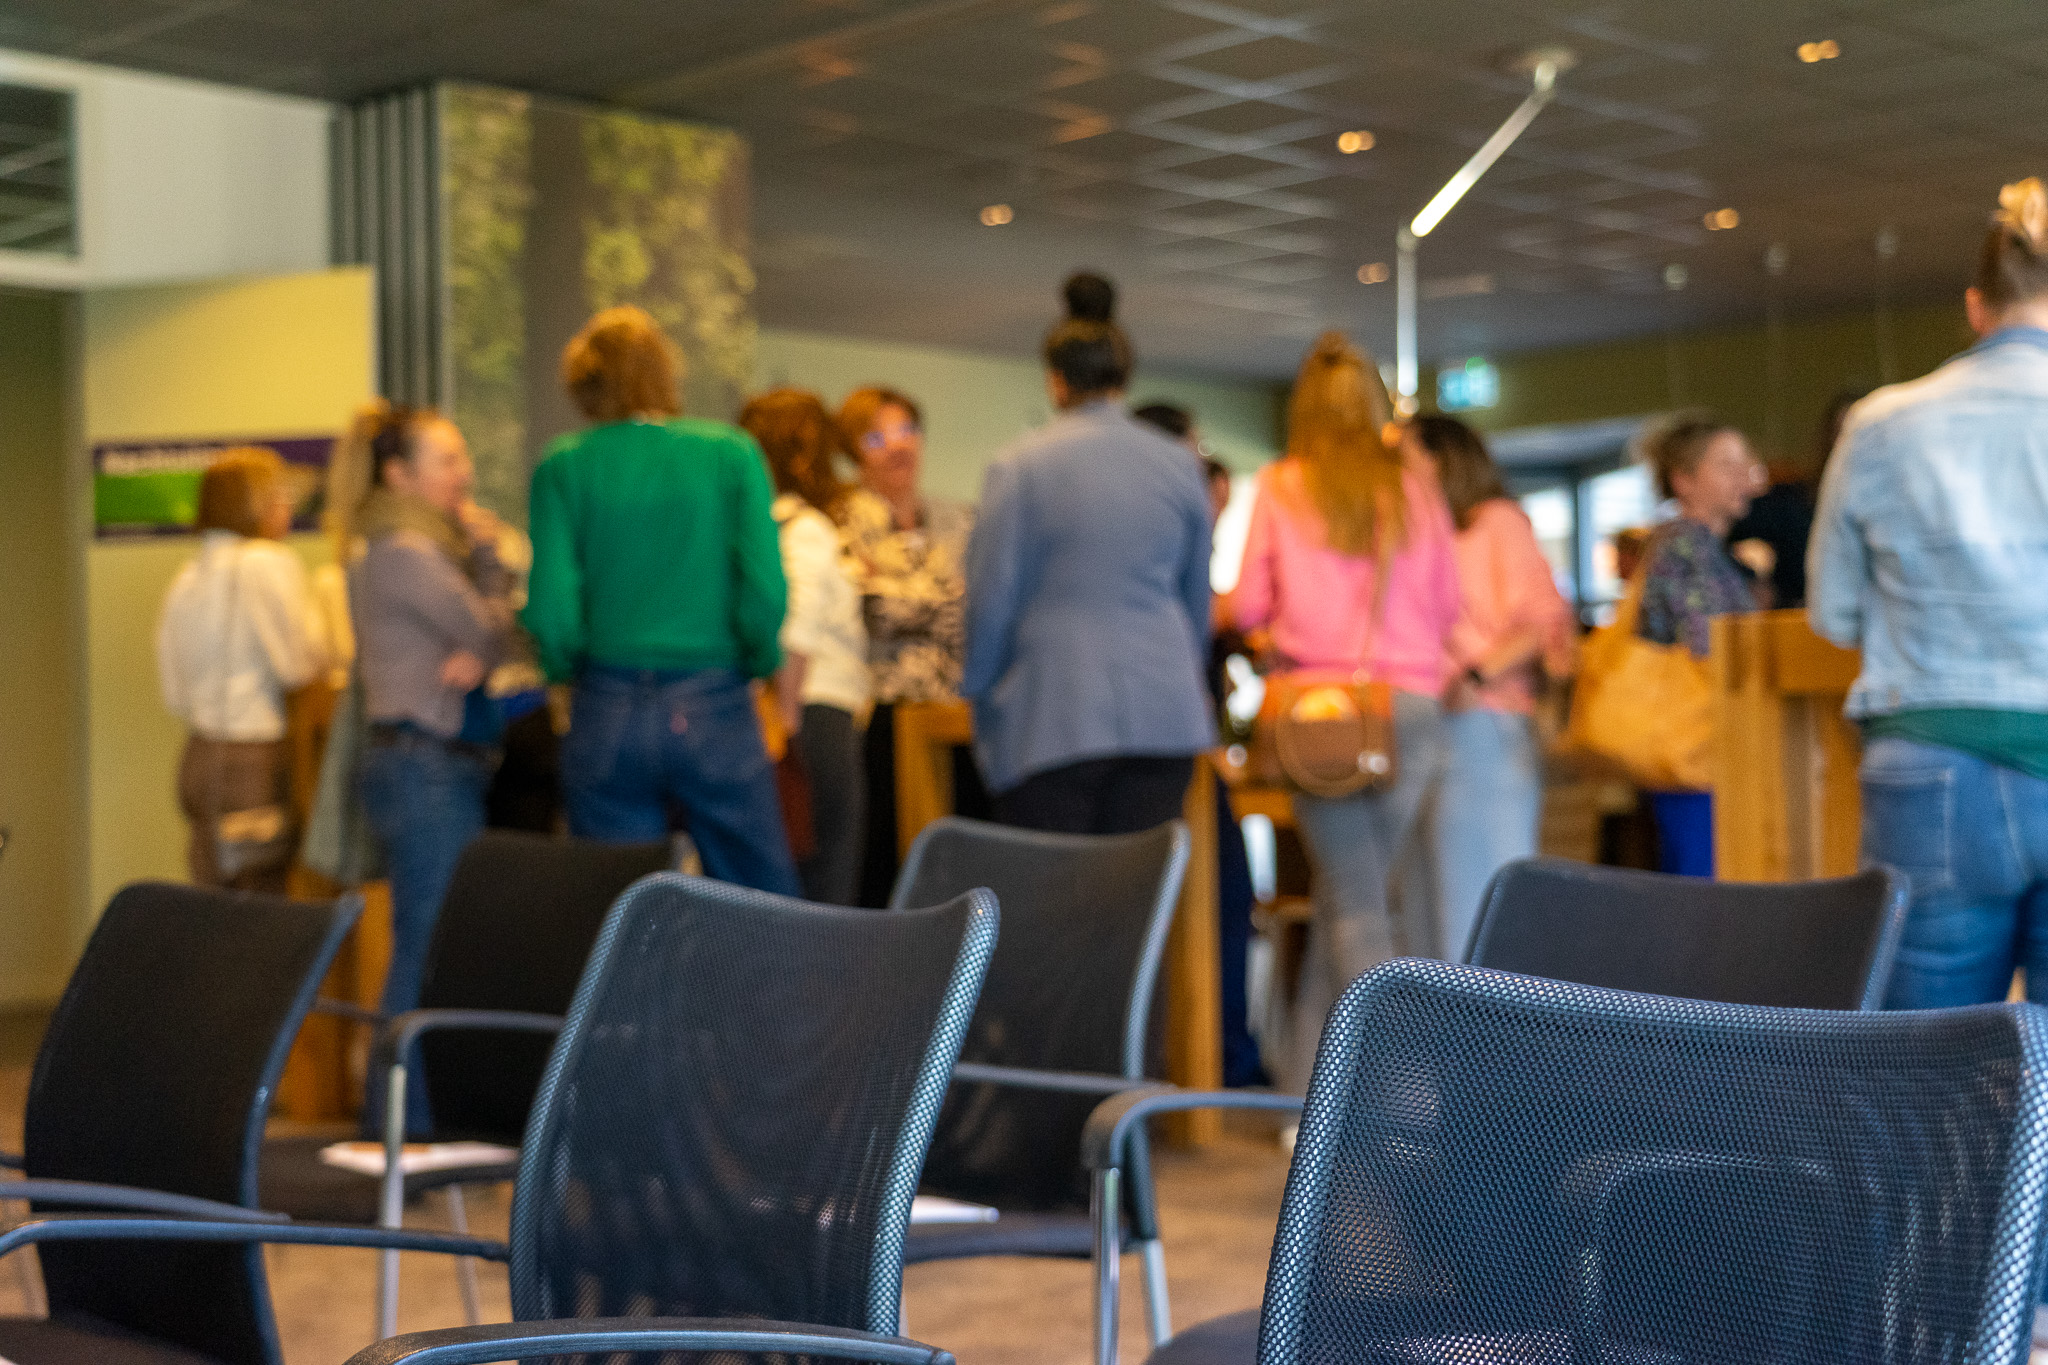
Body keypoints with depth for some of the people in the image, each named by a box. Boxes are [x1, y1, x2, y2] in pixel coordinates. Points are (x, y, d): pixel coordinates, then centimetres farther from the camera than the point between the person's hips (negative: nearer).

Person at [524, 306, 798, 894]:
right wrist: (756, 664, 9)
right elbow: (765, 588, -9)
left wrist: (571, 671, 12)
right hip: (714, 712, -1)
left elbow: (552, 610, -7)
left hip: (608, 715, 1)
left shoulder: (564, 467, 1)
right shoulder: (732, 453, 1)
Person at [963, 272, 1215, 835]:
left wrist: (978, 693, 11)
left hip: (1052, 720, -4)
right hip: (1161, 713, 4)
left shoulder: (1019, 466, -4)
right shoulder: (1180, 465, 8)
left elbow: (991, 599, -2)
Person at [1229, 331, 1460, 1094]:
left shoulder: (1279, 488, 3)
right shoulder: (1415, 489, 9)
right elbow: (1448, 604, 14)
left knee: (1353, 902, -1)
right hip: (1414, 704, 2)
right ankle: (1304, 1080, 17)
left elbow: (1247, 607, 5)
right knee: (1344, 894, 11)